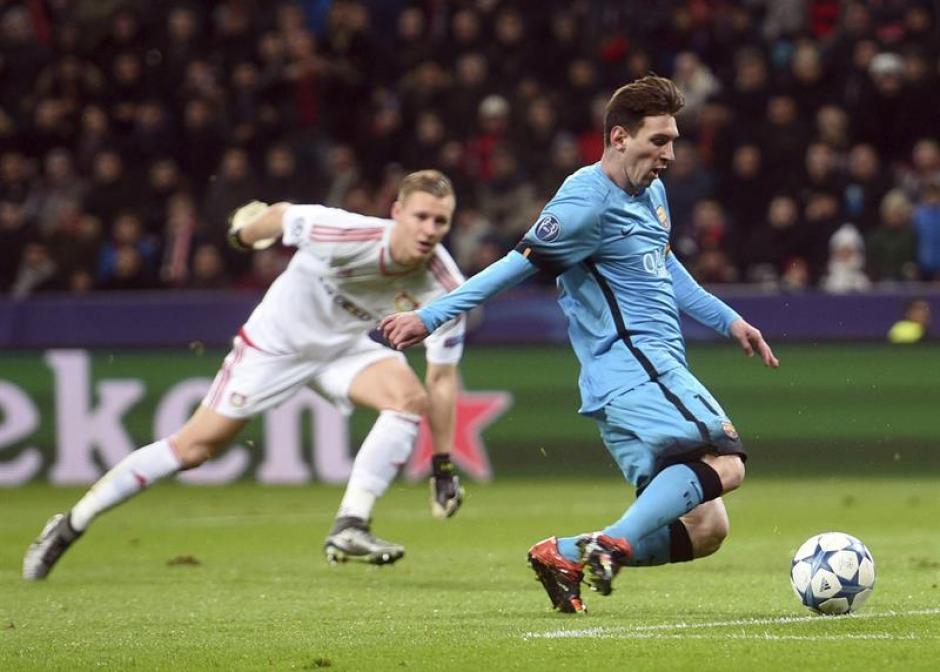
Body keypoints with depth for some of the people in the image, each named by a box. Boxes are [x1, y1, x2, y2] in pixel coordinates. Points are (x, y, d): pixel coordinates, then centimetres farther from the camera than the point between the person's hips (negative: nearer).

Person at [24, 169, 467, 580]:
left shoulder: (443, 289, -25)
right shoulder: (346, 235, -36)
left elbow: (442, 379, -15)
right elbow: (281, 215, -15)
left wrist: (443, 464, -13)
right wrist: (243, 233, 6)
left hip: (345, 348, 3)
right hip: (276, 342, -3)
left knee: (409, 396, -25)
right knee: (195, 447, -2)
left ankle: (350, 528, -20)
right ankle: (72, 524, 12)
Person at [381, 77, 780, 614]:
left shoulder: (651, 192, 18)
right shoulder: (589, 202, -11)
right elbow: (518, 266, -10)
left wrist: (727, 320, 33)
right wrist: (430, 318, -8)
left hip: (657, 371, 9)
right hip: (634, 370, -9)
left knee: (705, 529, 1)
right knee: (724, 463, -29)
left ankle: (567, 555, 2)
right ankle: (614, 544, -31)